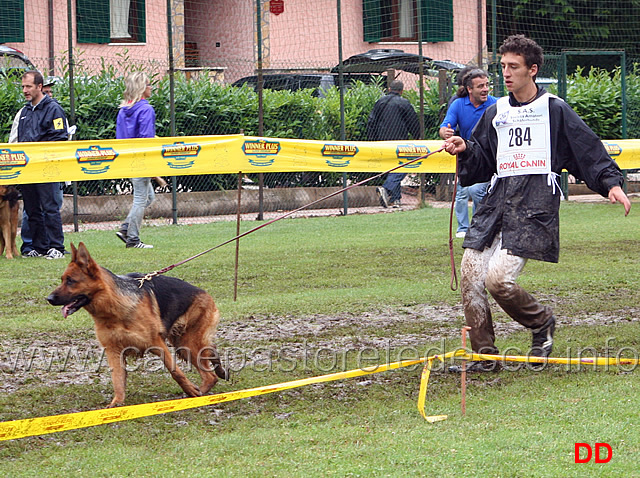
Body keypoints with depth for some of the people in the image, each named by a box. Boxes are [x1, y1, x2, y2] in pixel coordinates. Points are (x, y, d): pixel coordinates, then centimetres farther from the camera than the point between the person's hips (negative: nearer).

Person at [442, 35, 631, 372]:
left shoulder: (555, 110, 4)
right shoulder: (495, 114, 18)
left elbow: (589, 150, 2)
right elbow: (481, 164, 20)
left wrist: (611, 183, -11)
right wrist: (465, 150, 0)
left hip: (535, 205, -6)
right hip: (496, 201, 6)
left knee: (498, 278, -18)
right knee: (470, 275, -6)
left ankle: (542, 322, 11)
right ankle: (484, 356, 5)